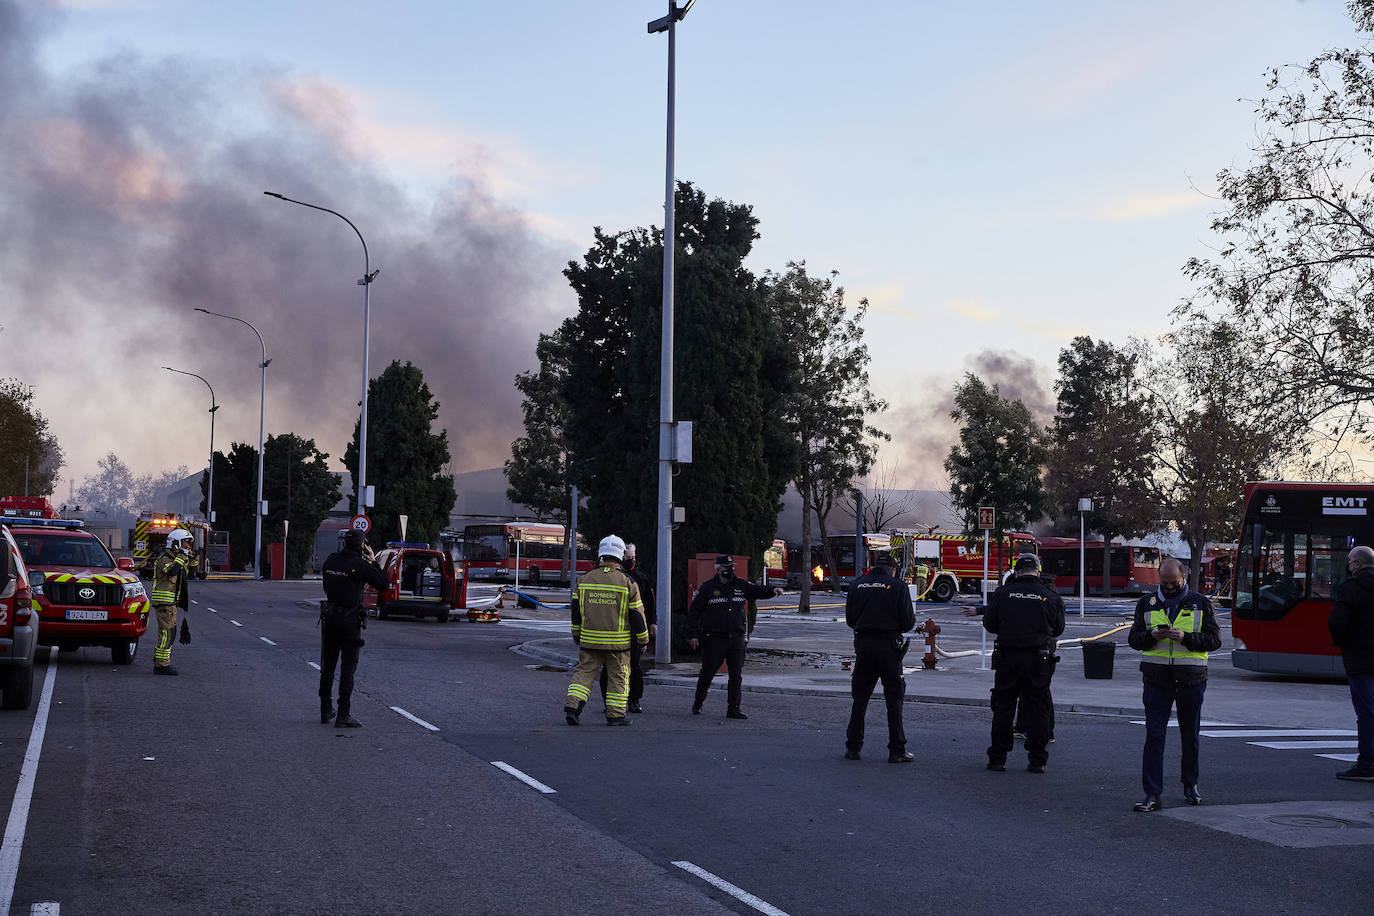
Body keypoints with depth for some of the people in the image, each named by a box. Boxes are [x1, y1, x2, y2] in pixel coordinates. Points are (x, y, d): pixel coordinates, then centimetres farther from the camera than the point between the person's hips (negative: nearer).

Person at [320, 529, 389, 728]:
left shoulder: (331, 560, 3)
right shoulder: (360, 565, -15)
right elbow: (383, 584, -10)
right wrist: (373, 561, -1)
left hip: (329, 617, 6)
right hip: (349, 620, -6)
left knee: (328, 666, 16)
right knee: (348, 667, -2)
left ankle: (325, 710, 24)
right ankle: (343, 715, -5)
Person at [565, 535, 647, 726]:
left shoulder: (584, 579, 2)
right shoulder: (627, 583, -7)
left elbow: (576, 611, 9)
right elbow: (637, 614, -3)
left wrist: (576, 635, 21)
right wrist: (643, 639, 8)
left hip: (589, 639, 3)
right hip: (618, 643, -2)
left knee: (584, 672, 10)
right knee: (618, 677, 8)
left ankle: (572, 705, -5)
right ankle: (615, 715, 9)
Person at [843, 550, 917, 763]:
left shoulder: (857, 585, 4)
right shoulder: (898, 586, -6)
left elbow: (850, 620, 7)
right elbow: (907, 623, -6)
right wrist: (913, 617, 16)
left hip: (863, 644, 3)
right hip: (889, 647, -3)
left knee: (860, 698, 11)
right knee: (894, 699, 4)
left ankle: (853, 747, 13)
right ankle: (897, 751, 3)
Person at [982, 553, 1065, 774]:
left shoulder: (1003, 594, -3)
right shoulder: (1051, 597, -1)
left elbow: (989, 624, 4)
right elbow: (1058, 629, 9)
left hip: (1008, 658, 0)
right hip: (1039, 661, 0)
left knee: (1003, 708, 7)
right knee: (1037, 709, 7)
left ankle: (998, 758, 9)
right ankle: (1037, 760, 8)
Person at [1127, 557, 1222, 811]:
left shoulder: (1201, 604, 4)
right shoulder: (1146, 604, 8)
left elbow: (1214, 639, -1)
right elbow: (1134, 638, 9)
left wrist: (1185, 637, -16)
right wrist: (1152, 635, -13)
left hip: (1191, 678, 0)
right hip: (1157, 678, 0)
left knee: (1190, 736, 12)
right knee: (1154, 735, -6)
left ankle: (1191, 786, 29)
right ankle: (1152, 794, -6)